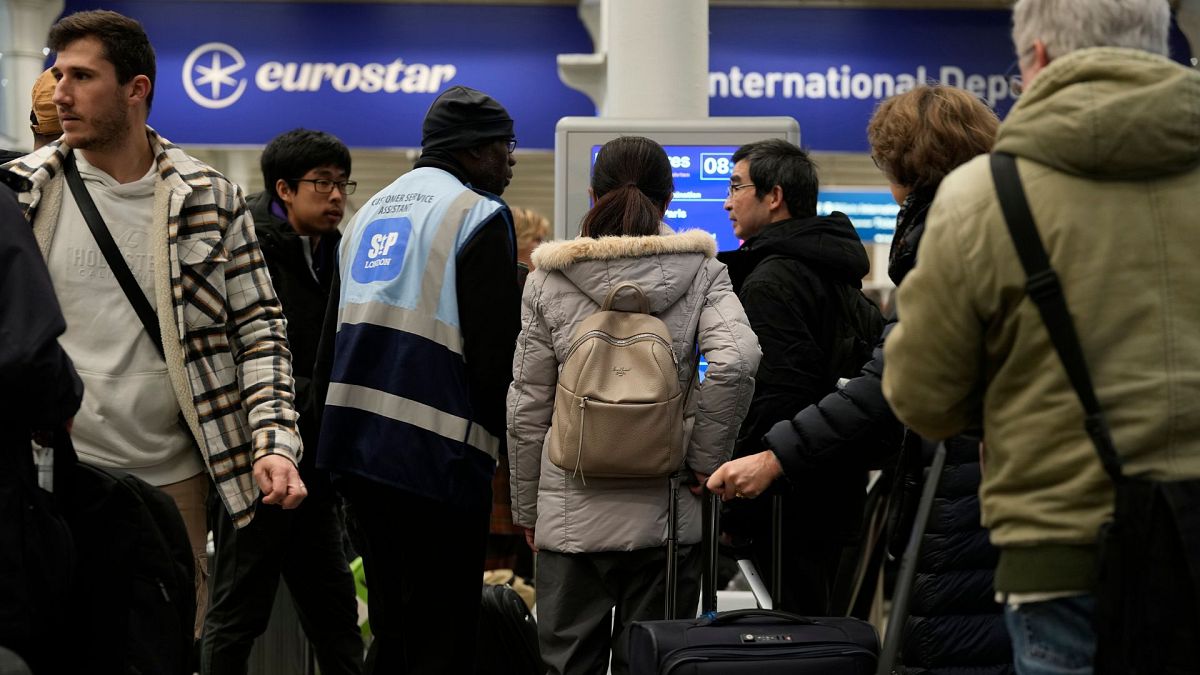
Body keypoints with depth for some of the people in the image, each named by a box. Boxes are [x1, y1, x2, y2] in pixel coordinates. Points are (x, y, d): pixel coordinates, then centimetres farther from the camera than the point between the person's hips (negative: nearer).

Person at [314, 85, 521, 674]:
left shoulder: (371, 211, 16)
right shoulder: (479, 216, -8)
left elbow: (331, 341, 18)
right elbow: (494, 352, -15)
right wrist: (513, 442, -1)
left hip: (355, 446, 8)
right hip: (436, 453, -8)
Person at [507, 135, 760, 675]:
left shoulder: (549, 280, 1)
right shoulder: (701, 272, 0)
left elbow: (526, 407, 3)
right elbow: (737, 359, -17)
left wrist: (526, 508, 12)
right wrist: (704, 459, -6)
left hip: (570, 515, 0)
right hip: (665, 510, 0)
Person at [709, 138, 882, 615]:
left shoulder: (770, 281, -15)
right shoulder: (838, 275, 16)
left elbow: (779, 396, -22)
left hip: (792, 499, -10)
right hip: (838, 487, 10)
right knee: (816, 624, 16)